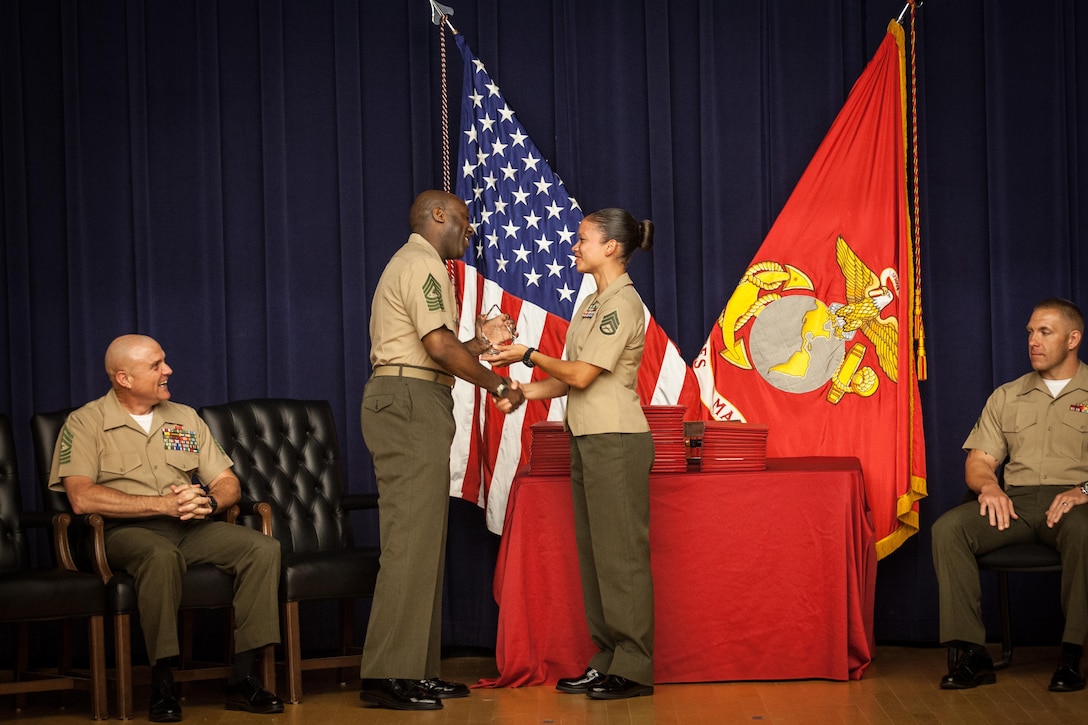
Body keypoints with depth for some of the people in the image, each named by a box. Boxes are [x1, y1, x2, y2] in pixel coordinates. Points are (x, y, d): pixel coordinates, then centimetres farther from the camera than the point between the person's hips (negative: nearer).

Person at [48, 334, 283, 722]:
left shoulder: (185, 418, 18)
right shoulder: (86, 423, 0)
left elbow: (228, 483, 17)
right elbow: (82, 498, -16)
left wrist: (208, 502, -10)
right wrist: (165, 504, -18)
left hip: (191, 529, 5)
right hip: (124, 531, -5)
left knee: (263, 548, -20)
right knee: (162, 555, -40)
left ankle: (243, 679, -19)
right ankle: (162, 684, -31)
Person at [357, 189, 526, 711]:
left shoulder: (412, 265, 27)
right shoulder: (422, 264, -6)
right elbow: (439, 345, -17)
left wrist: (481, 341, 19)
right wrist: (498, 386, -7)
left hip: (411, 406, 11)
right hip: (410, 401, -11)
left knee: (422, 542, 9)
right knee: (410, 540, -13)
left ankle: (416, 670, 10)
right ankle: (388, 675, -15)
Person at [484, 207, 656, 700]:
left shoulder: (622, 304, -12)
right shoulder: (593, 303, 17)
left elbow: (582, 375, -16)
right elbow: (571, 379, 16)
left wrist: (529, 355, -5)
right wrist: (524, 391, 3)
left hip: (617, 441, -10)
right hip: (587, 439, 10)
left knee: (620, 553, -7)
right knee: (594, 553, 9)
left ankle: (634, 668, -4)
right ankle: (608, 660, 14)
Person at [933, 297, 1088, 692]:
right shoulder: (1007, 397, 23)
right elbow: (978, 462, 17)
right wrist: (988, 485, -7)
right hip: (1015, 501, 4)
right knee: (948, 528, -25)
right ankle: (973, 654, -26)